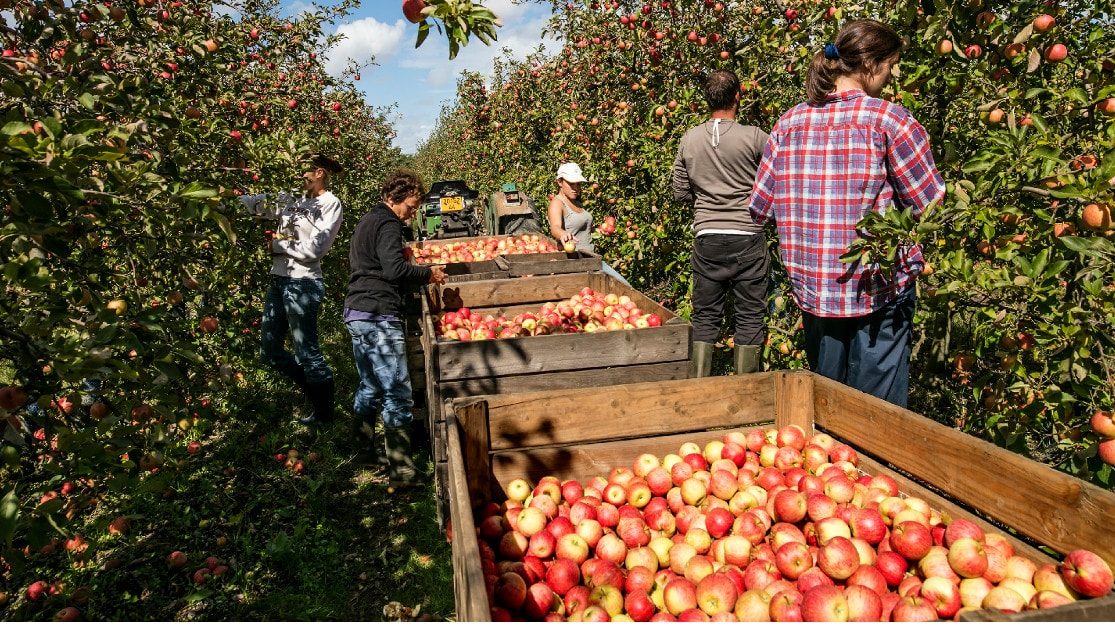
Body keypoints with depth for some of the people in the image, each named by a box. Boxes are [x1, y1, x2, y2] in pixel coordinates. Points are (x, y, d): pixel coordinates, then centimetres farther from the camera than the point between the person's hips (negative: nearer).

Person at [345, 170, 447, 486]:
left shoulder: (368, 220, 22)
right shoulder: (387, 224, -10)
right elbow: (395, 268, -22)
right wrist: (429, 273, -7)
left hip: (356, 313, 10)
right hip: (378, 316, -10)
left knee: (370, 386, 18)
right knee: (397, 392, -9)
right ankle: (400, 468, -9)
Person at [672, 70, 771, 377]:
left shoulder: (689, 139, 2)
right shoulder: (755, 136, -8)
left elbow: (680, 193, 8)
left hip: (706, 237, 3)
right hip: (748, 237, -3)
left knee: (705, 316, 11)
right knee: (750, 317, 7)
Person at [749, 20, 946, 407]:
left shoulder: (790, 122, 2)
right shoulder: (889, 119, -10)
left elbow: (760, 209, 5)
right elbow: (933, 207, -7)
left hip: (813, 290, 4)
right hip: (878, 292, -4)